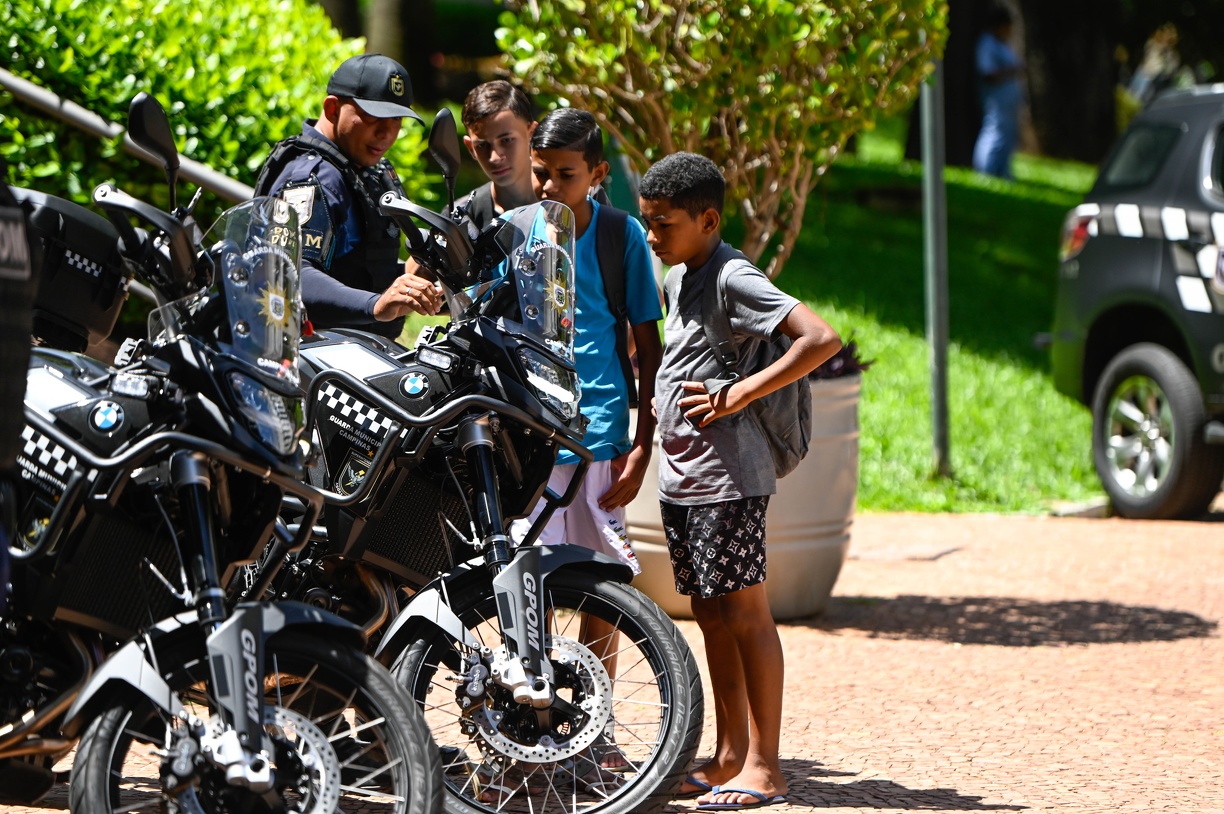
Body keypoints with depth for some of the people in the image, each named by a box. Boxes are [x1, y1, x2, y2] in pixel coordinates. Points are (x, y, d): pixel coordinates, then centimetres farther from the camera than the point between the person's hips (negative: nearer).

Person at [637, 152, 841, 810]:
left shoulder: (734, 278, -15)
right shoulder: (677, 277, 13)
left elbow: (821, 340, -25)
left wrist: (738, 394, -22)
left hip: (727, 476, -9)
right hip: (681, 474, 9)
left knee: (743, 612, -6)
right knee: (710, 615, 12)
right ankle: (729, 755, 19)